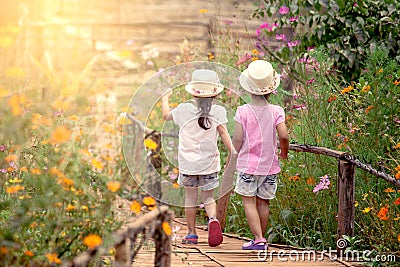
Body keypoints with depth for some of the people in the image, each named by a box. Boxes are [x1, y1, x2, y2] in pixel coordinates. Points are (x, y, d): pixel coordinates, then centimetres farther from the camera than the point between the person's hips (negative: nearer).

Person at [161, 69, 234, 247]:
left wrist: (165, 98, 32)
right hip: (209, 163, 0)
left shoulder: (184, 110, -2)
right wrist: (232, 151, -15)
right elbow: (223, 132, -15)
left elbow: (166, 115, 16)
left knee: (190, 197, 12)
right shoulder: (218, 111, -4)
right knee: (208, 197, 9)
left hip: (187, 163, 0)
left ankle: (191, 234, 15)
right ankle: (213, 219, -21)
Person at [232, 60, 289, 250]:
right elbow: (283, 136, -13)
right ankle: (261, 239, 19)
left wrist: (237, 155, 8)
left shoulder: (243, 111, -8)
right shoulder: (276, 111, -5)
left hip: (248, 164, -2)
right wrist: (284, 152, 7)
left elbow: (237, 139, -10)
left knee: (249, 201, 1)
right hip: (270, 164, 3)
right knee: (263, 202, 12)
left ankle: (258, 239, -10)